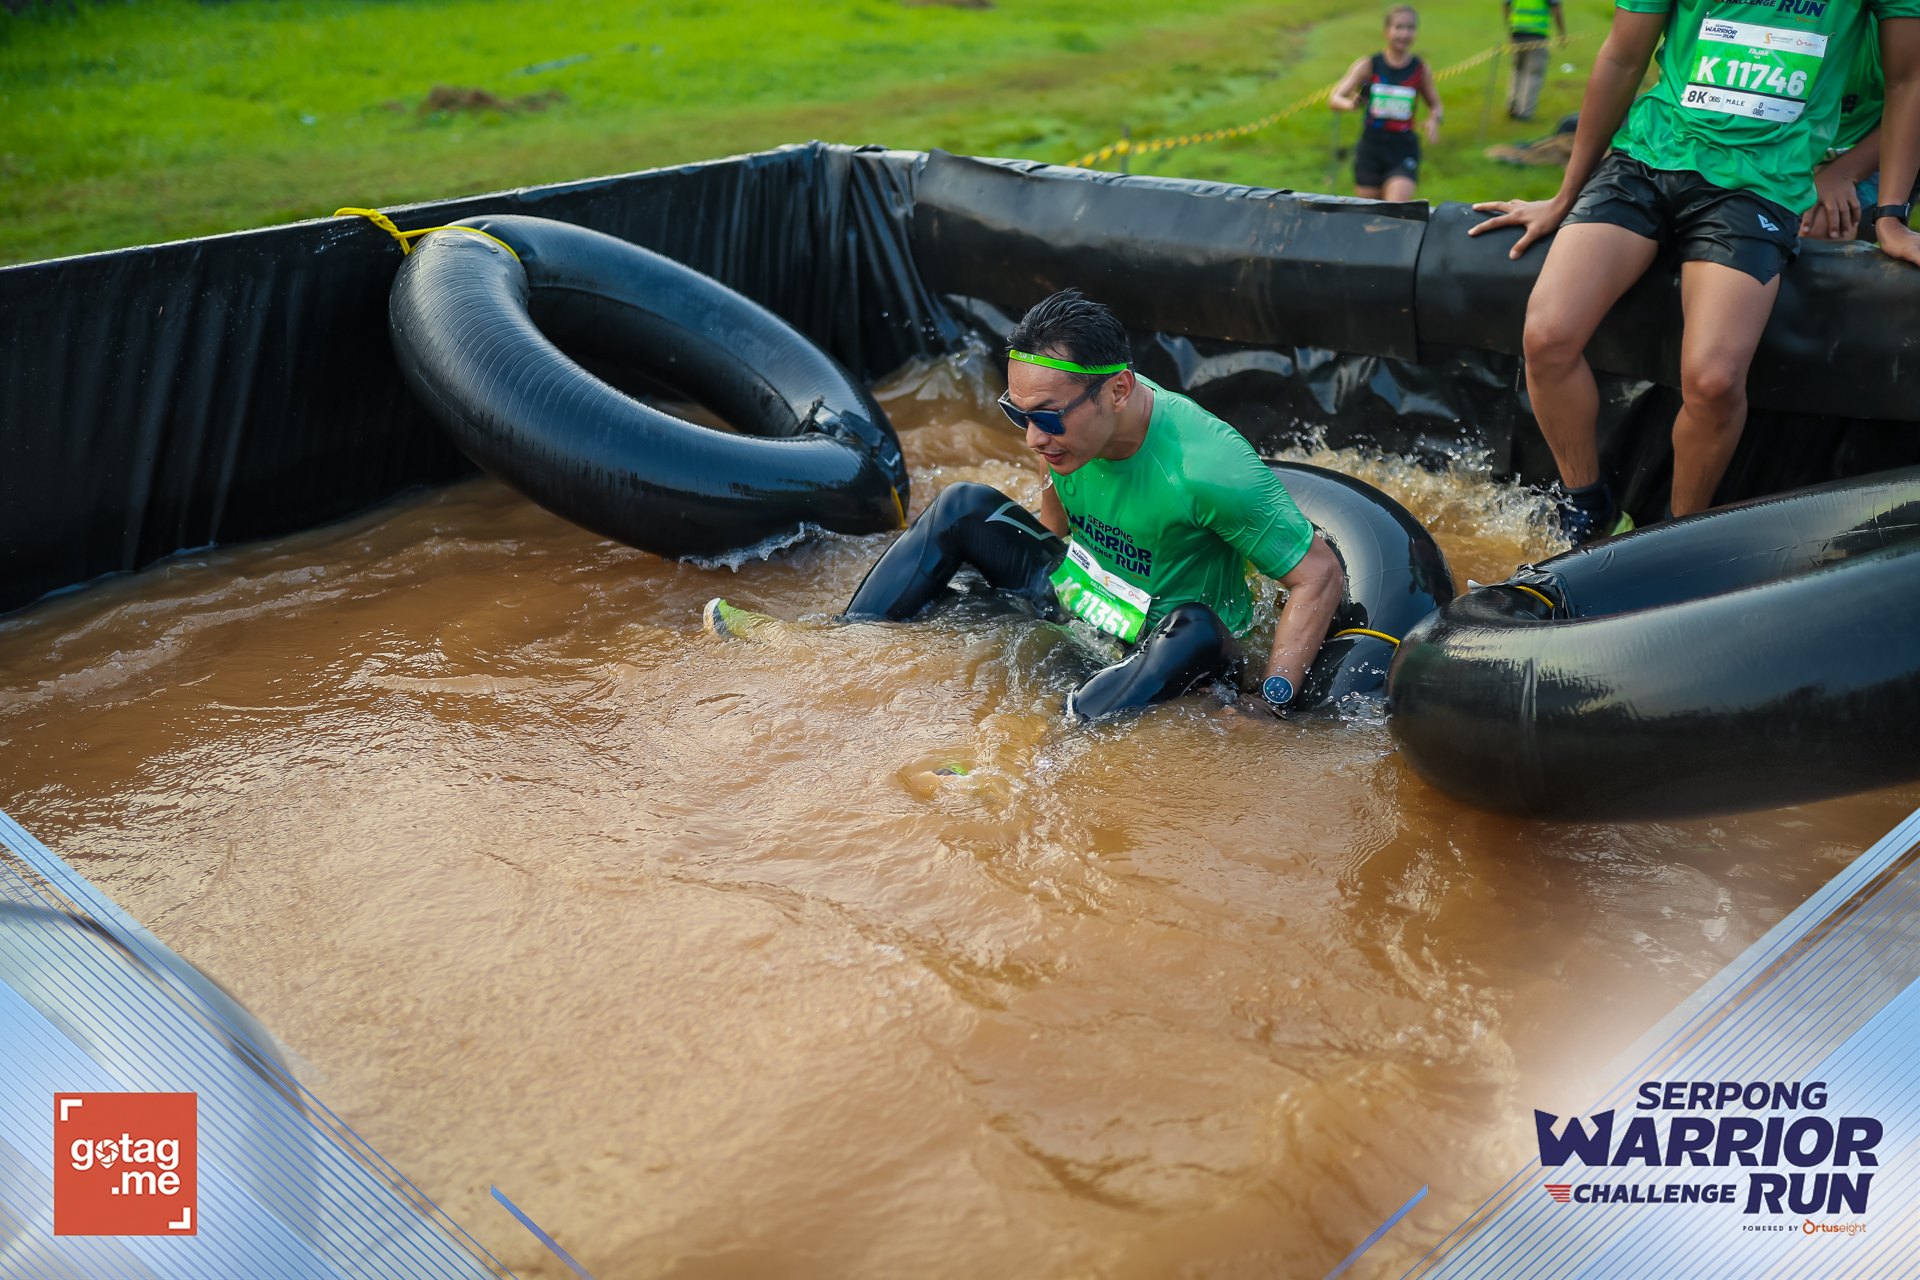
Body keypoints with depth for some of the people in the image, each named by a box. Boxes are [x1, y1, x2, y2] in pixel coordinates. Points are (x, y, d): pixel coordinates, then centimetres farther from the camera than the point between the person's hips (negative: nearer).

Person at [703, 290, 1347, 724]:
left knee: (1197, 632, -41)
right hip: (1078, 598, 7)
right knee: (966, 504, -2)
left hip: (1170, 652, -6)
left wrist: (1269, 706, -32)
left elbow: (1320, 576, -27)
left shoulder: (1208, 468, -32)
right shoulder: (1072, 416, -12)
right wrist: (1028, 577, 12)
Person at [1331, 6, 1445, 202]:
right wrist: (1351, 104, -35)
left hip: (1404, 150, 0)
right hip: (1371, 147, 0)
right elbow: (1334, 99, -12)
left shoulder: (1420, 70, 3)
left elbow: (1434, 104, 18)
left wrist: (1434, 120, -6)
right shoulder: (1368, 65, -2)